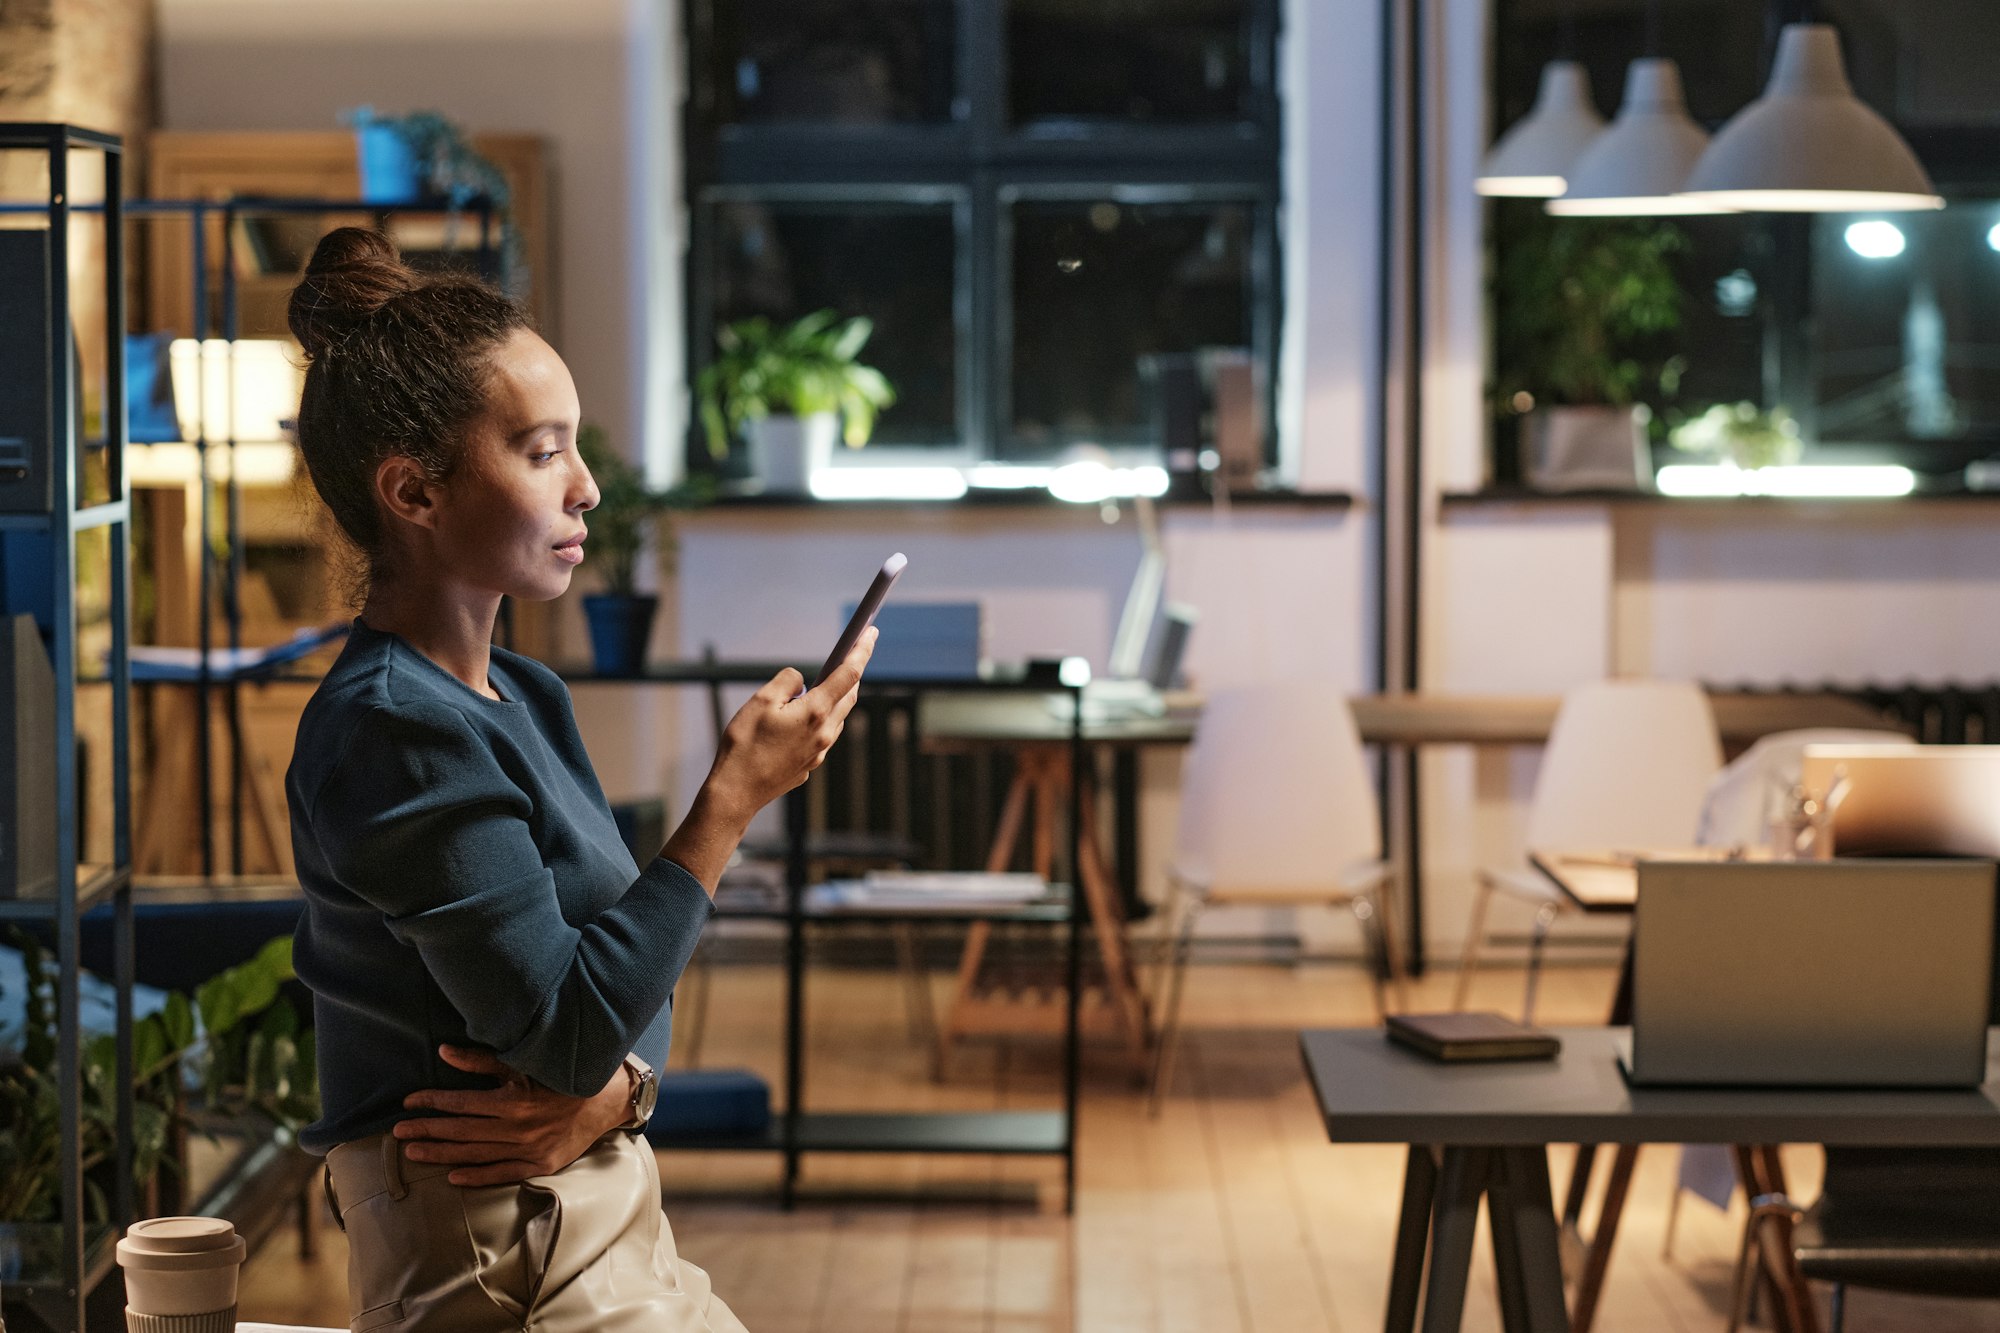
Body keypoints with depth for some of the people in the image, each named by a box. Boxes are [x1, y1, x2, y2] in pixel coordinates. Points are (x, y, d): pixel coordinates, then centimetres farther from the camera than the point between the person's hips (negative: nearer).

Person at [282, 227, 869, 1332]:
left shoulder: (523, 699, 11)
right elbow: (565, 1025, -21)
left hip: (602, 1216, 9)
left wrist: (607, 1093, -12)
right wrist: (735, 796, -17)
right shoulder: (395, 734, -20)